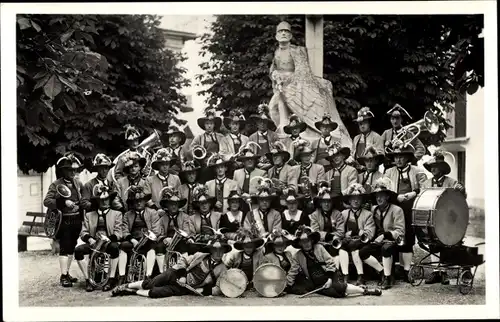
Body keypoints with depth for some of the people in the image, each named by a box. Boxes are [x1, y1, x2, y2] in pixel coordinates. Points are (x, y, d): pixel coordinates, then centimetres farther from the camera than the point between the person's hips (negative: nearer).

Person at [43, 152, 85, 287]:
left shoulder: (78, 184, 11)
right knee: (64, 248, -7)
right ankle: (63, 276, -3)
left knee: (71, 248, 12)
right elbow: (47, 201, -15)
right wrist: (64, 202, -23)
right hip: (64, 221, -5)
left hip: (76, 220, 5)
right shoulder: (56, 185, -5)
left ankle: (67, 273, 23)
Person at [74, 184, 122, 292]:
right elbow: (83, 232, 7)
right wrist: (89, 239, -16)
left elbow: (118, 233, 1)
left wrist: (107, 239, -20)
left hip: (109, 243, -2)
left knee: (114, 246, -36)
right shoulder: (89, 215, 19)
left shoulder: (117, 214, 14)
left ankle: (112, 280, -27)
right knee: (78, 250, -26)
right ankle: (87, 280, -17)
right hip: (93, 243, 2)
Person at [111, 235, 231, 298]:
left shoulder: (222, 269, -9)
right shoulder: (201, 256, -6)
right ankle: (125, 286, 15)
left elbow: (218, 290, -12)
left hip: (184, 288, -1)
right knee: (150, 284, -7)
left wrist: (198, 290, -17)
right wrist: (180, 275, -12)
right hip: (175, 275, 1)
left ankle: (132, 292, 0)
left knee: (155, 292, -20)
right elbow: (184, 261, 3)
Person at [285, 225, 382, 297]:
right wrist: (287, 286, -5)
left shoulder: (319, 248, 0)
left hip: (328, 278, -3)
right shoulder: (297, 256, 2)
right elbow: (292, 272, 4)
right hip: (317, 285, 3)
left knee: (339, 287, -30)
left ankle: (364, 290, -20)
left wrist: (330, 278, -12)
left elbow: (330, 262, -2)